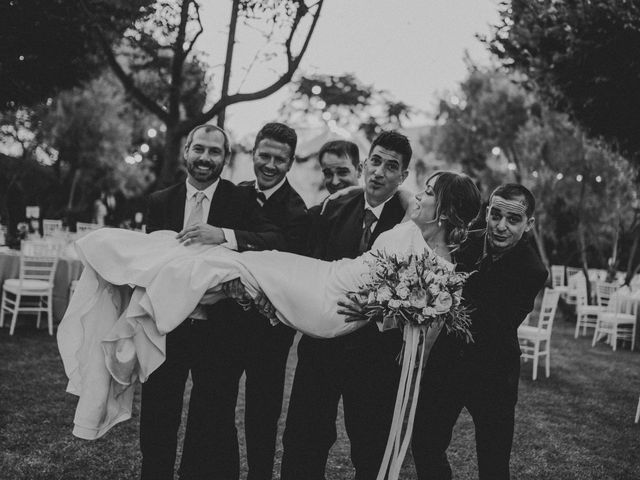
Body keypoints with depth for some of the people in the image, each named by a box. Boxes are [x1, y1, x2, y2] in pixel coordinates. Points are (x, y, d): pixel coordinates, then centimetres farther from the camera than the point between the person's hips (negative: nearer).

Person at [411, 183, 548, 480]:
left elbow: (495, 329, -24)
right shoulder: (466, 242, -6)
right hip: (444, 363, 3)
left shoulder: (532, 272, -16)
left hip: (491, 375, -3)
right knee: (425, 445, 10)